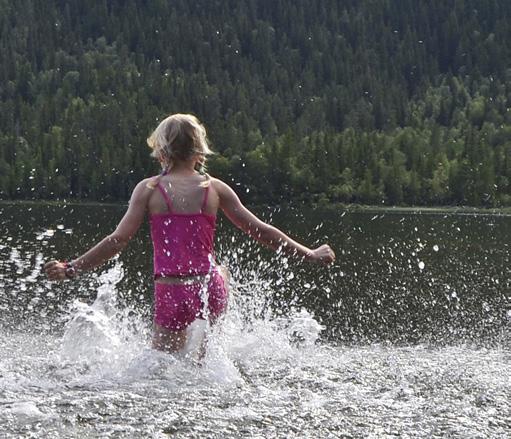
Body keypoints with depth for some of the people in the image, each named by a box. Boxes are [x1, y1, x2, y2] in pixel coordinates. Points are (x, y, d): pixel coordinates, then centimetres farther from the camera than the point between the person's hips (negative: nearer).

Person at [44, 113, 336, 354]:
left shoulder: (149, 189, -2)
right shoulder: (215, 188, 2)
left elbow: (119, 240, -9)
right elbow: (261, 231, 4)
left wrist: (70, 269, -3)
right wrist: (310, 255, 14)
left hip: (172, 295, -1)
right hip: (210, 292, 1)